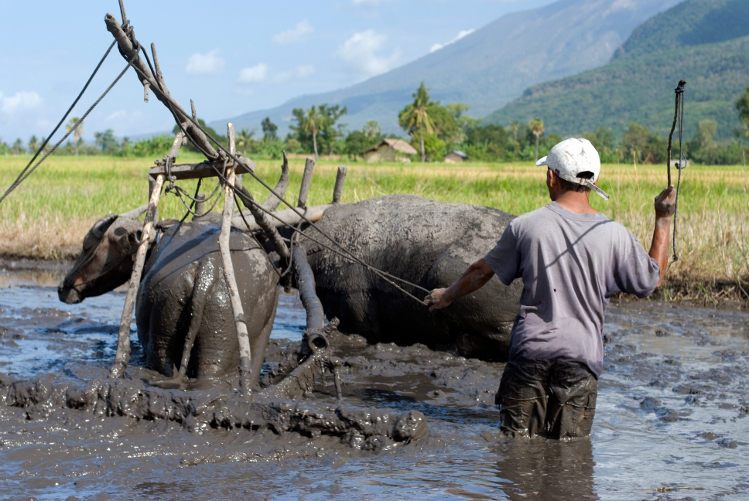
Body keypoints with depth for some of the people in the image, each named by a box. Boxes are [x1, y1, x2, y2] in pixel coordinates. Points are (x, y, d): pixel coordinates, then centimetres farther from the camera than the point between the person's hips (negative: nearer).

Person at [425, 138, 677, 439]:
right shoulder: (614, 235, -5)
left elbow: (483, 271, 9)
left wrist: (448, 295, 28)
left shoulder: (525, 226, -3)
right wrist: (663, 220, 11)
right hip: (581, 353, 0)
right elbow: (652, 280, 7)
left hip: (529, 348, 0)